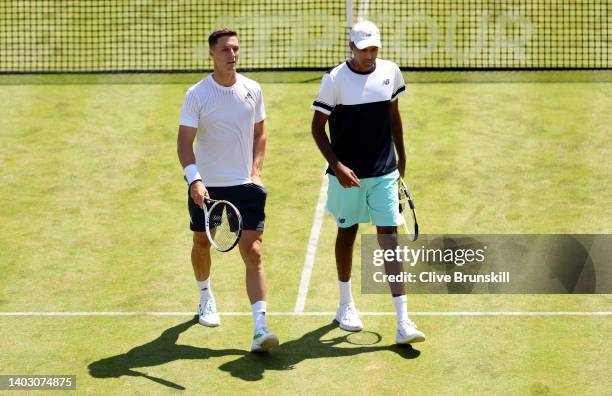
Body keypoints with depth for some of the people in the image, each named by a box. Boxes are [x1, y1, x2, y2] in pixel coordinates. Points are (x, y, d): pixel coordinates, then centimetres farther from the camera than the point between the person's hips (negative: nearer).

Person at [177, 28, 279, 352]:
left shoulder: (252, 90, 1)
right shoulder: (196, 95, -9)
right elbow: (184, 142, -13)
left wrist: (256, 170, 3)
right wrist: (194, 180, -27)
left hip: (244, 185, 1)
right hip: (206, 186, -1)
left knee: (253, 252, -11)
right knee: (202, 242, 18)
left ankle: (260, 329, -17)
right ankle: (206, 299, 48)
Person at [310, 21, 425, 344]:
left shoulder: (390, 72, 1)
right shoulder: (335, 80, -10)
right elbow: (317, 127, -7)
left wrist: (401, 156, 21)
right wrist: (337, 165, -18)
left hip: (384, 172, 2)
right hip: (347, 174, -2)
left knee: (390, 238, -5)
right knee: (347, 233, 13)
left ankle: (403, 322, -10)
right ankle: (346, 305, 34)